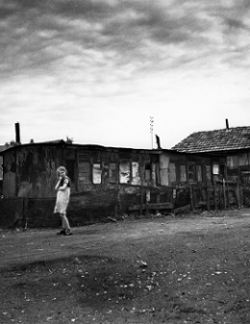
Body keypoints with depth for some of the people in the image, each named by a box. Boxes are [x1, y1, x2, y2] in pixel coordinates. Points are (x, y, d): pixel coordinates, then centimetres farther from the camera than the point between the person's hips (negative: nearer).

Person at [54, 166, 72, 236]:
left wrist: (59, 188, -2)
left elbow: (64, 188, -23)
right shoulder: (61, 180, 17)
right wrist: (59, 180, -3)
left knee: (62, 214, -14)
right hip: (60, 198, 9)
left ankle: (68, 230, -13)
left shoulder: (66, 179, -11)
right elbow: (56, 188, 8)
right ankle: (64, 229, 21)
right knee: (62, 214, 13)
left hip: (64, 198, -9)